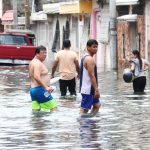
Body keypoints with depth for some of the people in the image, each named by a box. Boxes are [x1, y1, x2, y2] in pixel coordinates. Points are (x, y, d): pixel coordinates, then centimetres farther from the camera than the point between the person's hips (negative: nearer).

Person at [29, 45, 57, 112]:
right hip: (40, 89, -10)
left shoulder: (32, 62, 18)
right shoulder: (38, 63, -15)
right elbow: (37, 77, -28)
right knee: (53, 108, -8)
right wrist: (46, 87, -30)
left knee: (35, 110, 6)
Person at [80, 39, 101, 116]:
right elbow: (92, 75, -22)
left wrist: (95, 89, 23)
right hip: (88, 89, -11)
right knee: (84, 108, -10)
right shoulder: (89, 59, -17)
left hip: (90, 89, 11)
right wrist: (96, 89, -22)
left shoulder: (85, 58, 15)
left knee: (97, 105, 20)